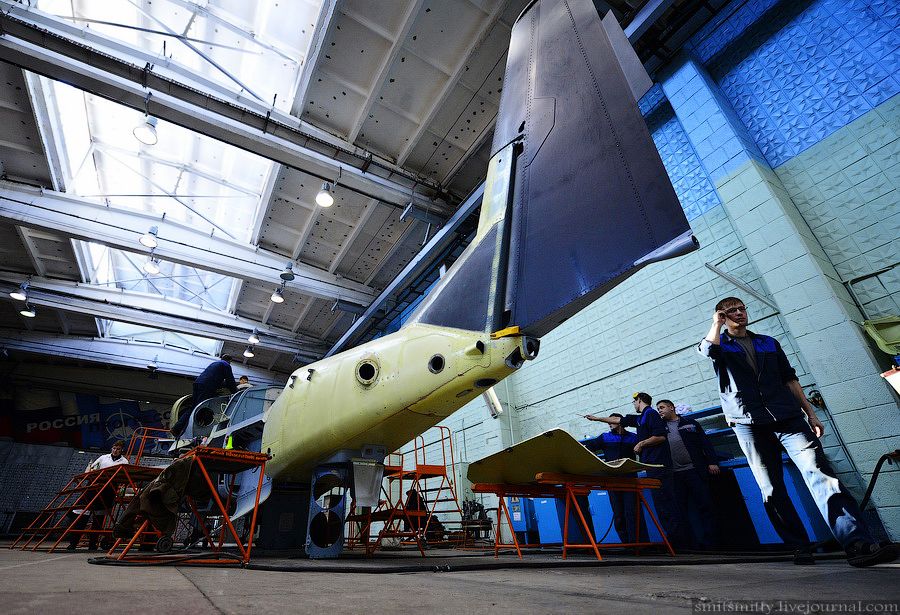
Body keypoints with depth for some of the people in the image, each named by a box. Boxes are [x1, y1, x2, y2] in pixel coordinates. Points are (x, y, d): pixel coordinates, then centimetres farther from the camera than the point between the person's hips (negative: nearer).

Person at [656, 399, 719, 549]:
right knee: (686, 508, 2)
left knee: (704, 504, -1)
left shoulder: (689, 422, 9)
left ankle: (710, 541, 7)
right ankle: (699, 541, 7)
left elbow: (705, 442, 6)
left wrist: (712, 462, -2)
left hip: (695, 470, -2)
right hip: (675, 474, 2)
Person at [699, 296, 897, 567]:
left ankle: (858, 543, -17)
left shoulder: (769, 343, 21)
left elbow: (789, 379, 19)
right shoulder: (720, 345, 9)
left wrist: (810, 413, 10)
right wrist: (717, 321, -3)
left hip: (788, 417, 3)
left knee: (819, 472, -15)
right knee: (771, 490, 1)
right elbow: (708, 349, -18)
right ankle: (800, 547, 11)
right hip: (749, 424, -2)